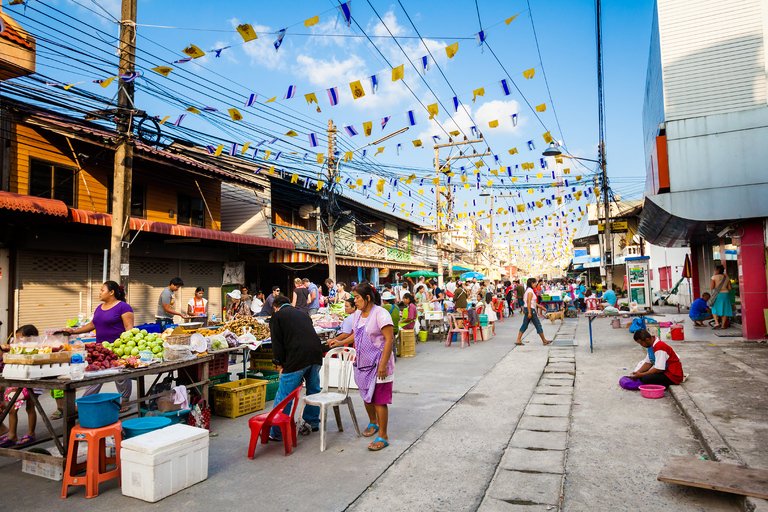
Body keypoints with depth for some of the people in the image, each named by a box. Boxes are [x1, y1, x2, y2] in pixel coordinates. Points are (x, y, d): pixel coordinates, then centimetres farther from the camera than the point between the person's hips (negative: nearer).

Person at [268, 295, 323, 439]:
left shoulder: (277, 315, 10)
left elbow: (277, 342, 3)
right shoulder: (303, 314, 27)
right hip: (316, 355, 7)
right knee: (313, 390, 22)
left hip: (297, 358, -6)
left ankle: (276, 432, 9)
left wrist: (280, 365, 9)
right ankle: (312, 423, 35)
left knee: (284, 395, 2)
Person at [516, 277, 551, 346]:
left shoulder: (528, 290, 16)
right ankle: (544, 341, 12)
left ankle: (518, 340, 6)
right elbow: (528, 302, -22)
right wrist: (529, 313, -25)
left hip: (526, 309, 10)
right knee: (538, 325, 2)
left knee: (524, 325, 9)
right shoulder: (530, 291, -15)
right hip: (530, 309, -10)